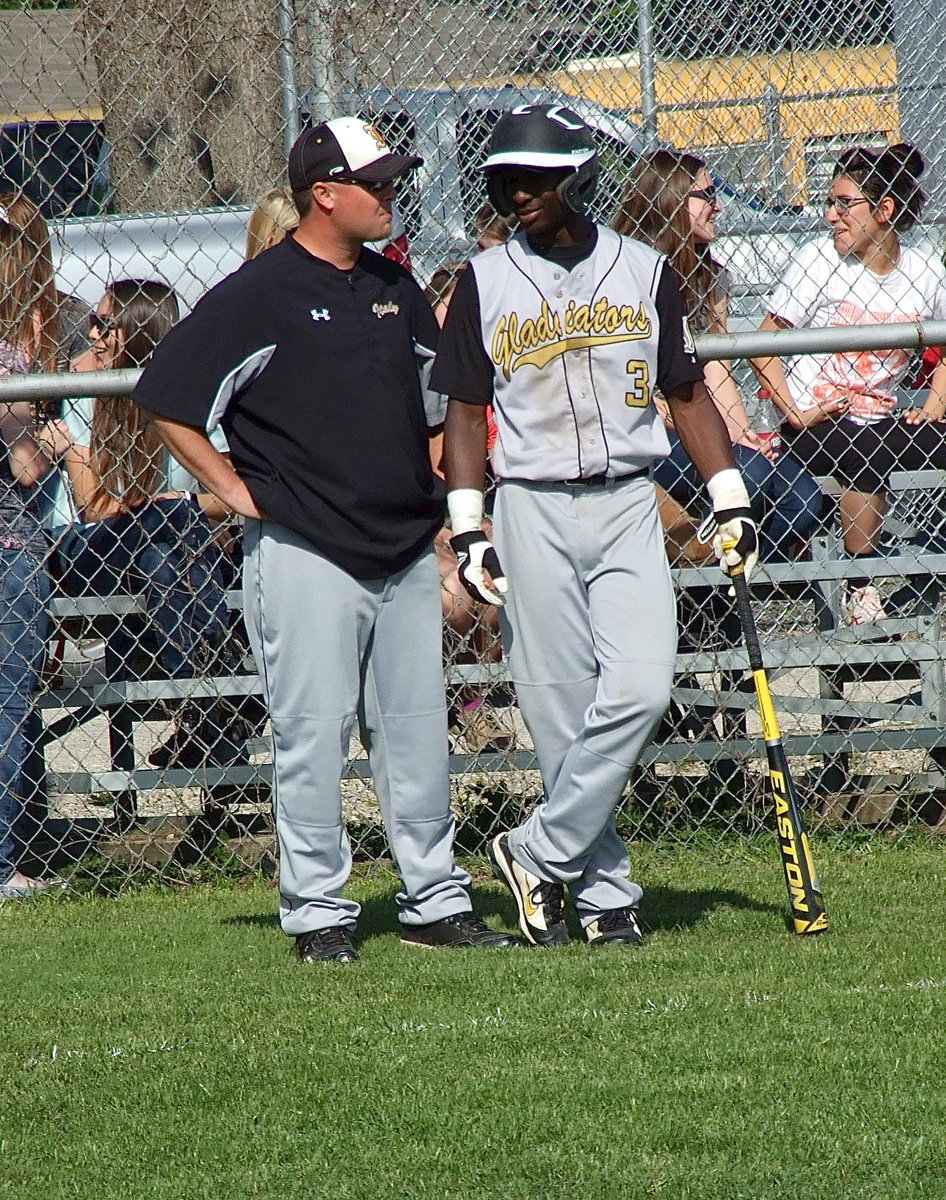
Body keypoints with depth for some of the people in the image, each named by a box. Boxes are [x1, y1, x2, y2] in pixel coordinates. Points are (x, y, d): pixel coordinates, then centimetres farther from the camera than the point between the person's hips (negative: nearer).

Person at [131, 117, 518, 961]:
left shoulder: (397, 290, 13)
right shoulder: (258, 295, -7)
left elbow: (439, 392, 29)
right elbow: (165, 398, -8)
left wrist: (430, 491, 17)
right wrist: (235, 490, -9)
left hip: (405, 548, 6)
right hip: (305, 551, -6)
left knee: (418, 732, 8)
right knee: (313, 734, -4)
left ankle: (435, 901, 15)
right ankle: (318, 913, 1)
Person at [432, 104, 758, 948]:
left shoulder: (644, 273, 7)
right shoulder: (485, 284, 5)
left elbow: (688, 395, 12)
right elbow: (466, 413, 6)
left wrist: (730, 502, 6)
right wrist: (469, 532, -2)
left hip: (627, 505, 1)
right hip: (532, 507, -1)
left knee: (640, 688, -16)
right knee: (562, 711, -3)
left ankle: (541, 854, -5)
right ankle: (604, 895, 2)